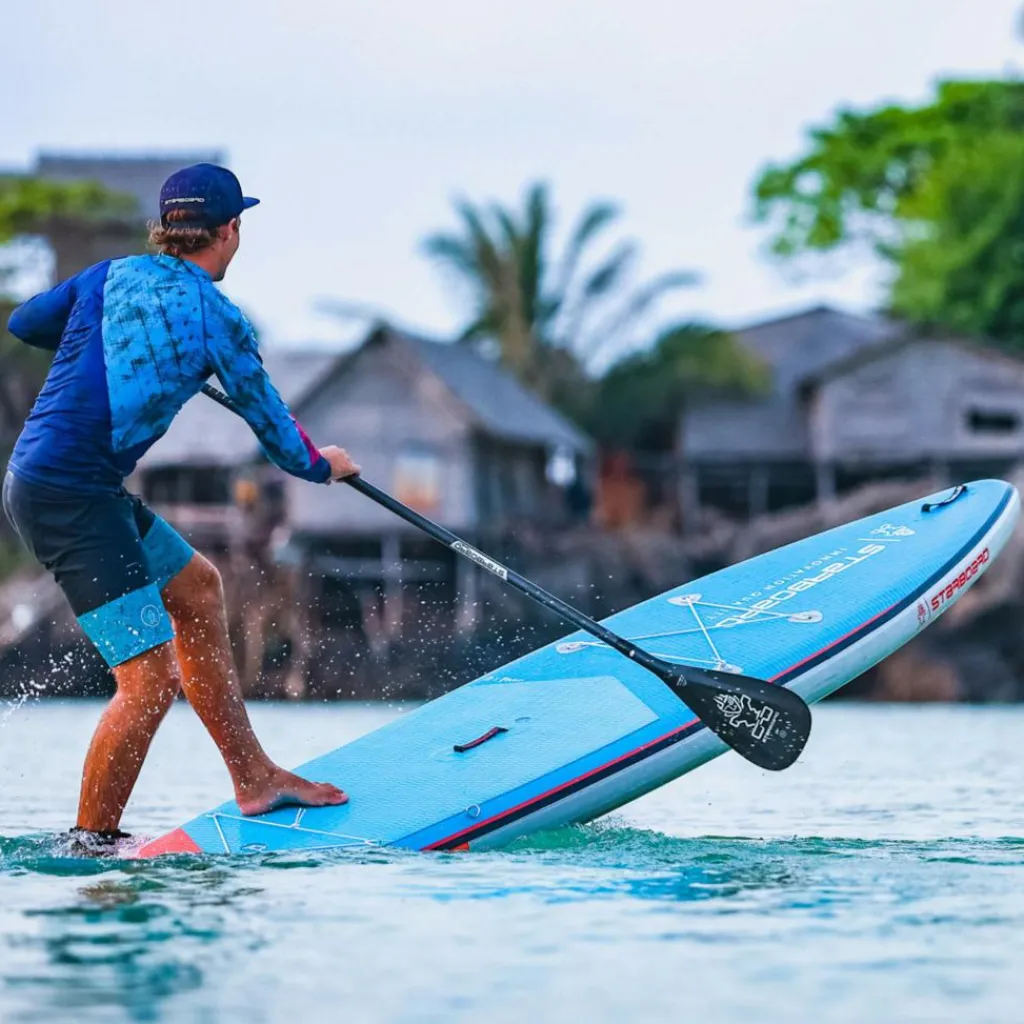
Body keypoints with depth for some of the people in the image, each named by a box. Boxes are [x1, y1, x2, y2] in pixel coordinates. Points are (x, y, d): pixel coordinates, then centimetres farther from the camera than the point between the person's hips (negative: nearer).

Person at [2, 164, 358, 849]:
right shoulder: (217, 318, -5)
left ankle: (254, 778, 27)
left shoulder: (114, 274, 10)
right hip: (71, 498, -9)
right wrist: (322, 466, 27)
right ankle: (93, 843, 2)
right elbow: (270, 422, 7)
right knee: (152, 679, -8)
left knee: (197, 588, 21)